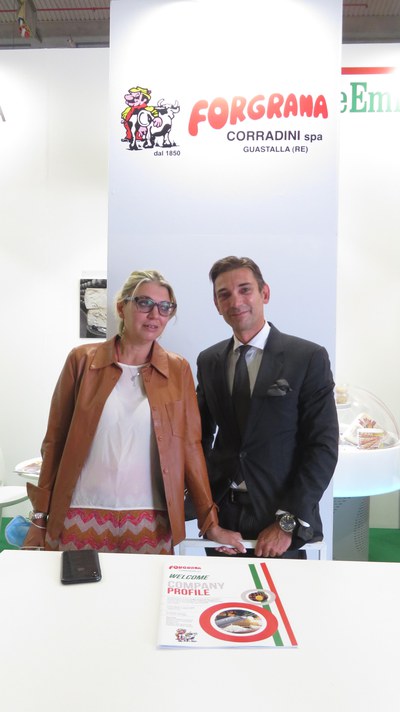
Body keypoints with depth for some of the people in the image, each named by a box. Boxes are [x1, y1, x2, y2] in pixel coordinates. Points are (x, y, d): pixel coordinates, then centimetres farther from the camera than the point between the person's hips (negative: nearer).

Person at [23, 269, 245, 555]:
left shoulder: (178, 370, 1)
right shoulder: (82, 359, -1)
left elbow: (190, 446, 2)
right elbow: (55, 441, 2)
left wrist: (210, 522, 1)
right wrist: (39, 517, 3)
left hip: (150, 523, 1)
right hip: (81, 518, 0)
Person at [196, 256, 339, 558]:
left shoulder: (309, 358, -8)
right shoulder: (208, 361, 4)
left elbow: (323, 446, -10)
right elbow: (203, 435, 9)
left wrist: (288, 522, -13)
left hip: (284, 522, -3)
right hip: (221, 513, 3)